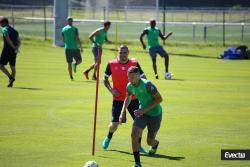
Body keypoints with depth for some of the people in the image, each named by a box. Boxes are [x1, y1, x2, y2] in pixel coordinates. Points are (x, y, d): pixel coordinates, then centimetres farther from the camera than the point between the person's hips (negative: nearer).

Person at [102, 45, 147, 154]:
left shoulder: (134, 63, -4)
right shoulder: (111, 64, -4)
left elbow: (143, 78, 4)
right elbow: (105, 78, 9)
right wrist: (111, 90, -4)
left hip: (133, 98, 1)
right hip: (118, 99, -1)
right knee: (114, 124, -2)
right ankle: (108, 138, 32)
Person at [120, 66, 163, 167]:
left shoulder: (147, 85, -28)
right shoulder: (130, 86, -8)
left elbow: (159, 99, -22)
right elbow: (128, 98, 15)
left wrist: (144, 110, -26)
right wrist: (123, 112, 2)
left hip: (155, 114, -5)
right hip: (142, 113, 5)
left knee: (150, 142, 8)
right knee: (134, 134, -19)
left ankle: (155, 144, 49)